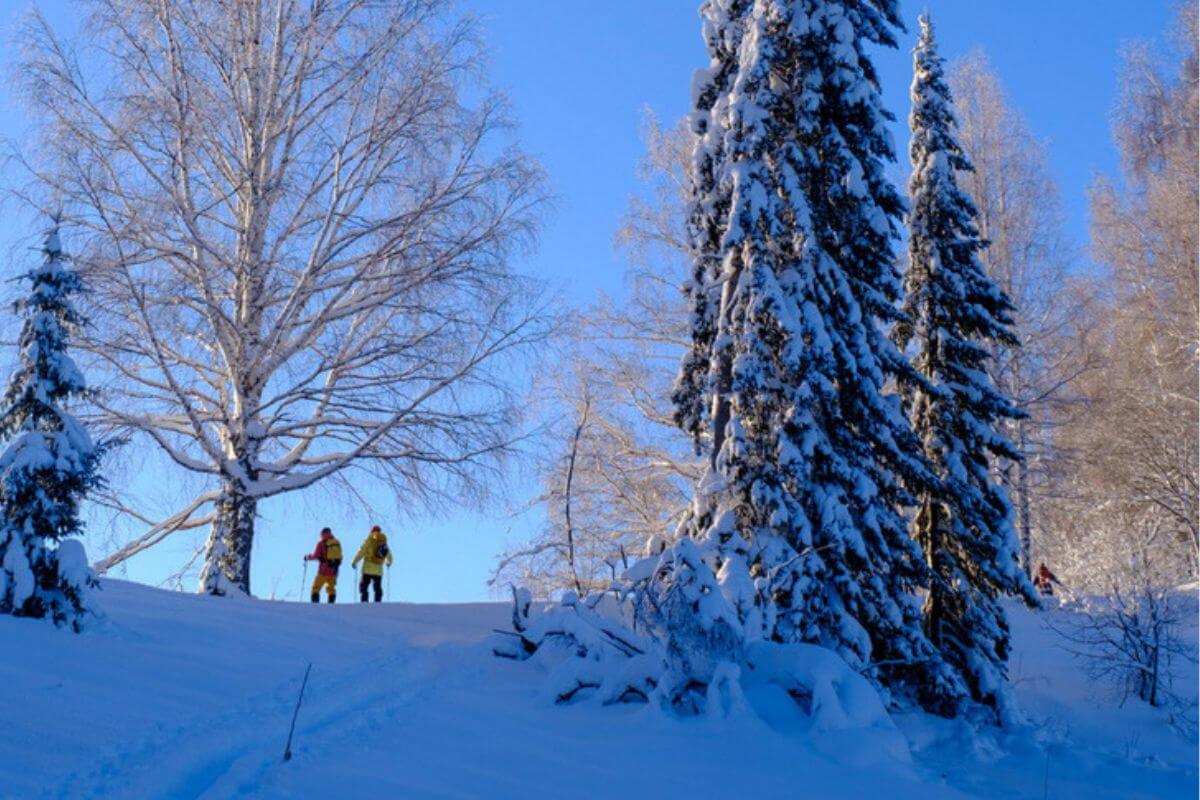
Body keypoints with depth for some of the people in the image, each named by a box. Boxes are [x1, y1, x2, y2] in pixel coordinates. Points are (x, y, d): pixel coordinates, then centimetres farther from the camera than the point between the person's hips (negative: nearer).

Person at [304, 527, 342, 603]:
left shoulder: (322, 543, -6)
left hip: (324, 570, -5)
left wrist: (308, 557, 13)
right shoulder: (337, 543, 8)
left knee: (316, 588, 3)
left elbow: (316, 556, -5)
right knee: (331, 588, 14)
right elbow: (340, 557, 13)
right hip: (334, 571, 5)